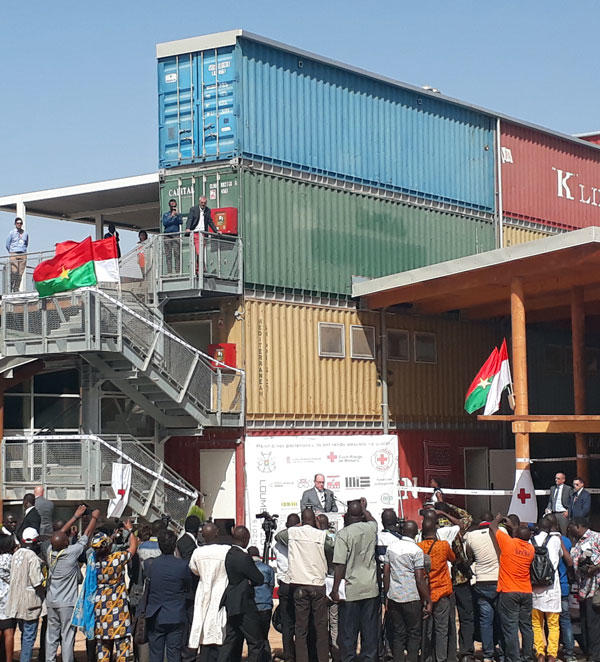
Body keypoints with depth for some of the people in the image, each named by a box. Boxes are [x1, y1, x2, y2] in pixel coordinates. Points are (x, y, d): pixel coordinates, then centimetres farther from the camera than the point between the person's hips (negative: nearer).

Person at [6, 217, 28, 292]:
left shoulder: (25, 233, 14)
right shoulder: (12, 232, 7)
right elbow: (7, 244, 11)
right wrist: (11, 253, 11)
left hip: (23, 255, 3)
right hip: (14, 254, -3)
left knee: (20, 273, -3)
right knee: (14, 272, -14)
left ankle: (17, 288, 0)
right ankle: (11, 288, -15)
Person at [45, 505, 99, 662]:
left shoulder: (50, 552, -3)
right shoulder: (71, 553, -15)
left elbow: (61, 532, 11)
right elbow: (86, 535, -4)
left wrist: (76, 516, 18)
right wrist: (94, 518, 11)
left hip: (51, 601, 5)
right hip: (67, 602, -5)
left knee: (51, 635, 7)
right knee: (67, 636, -3)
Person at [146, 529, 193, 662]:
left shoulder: (150, 564, -6)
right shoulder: (182, 565, -12)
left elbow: (147, 588, 4)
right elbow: (189, 585, 2)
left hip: (155, 617, 2)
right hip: (176, 617, -2)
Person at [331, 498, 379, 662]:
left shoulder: (343, 534, -13)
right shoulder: (371, 528, 1)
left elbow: (340, 565, -15)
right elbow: (373, 520, 29)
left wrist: (335, 590, -9)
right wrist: (364, 508, 46)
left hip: (351, 589, -4)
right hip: (371, 588, 4)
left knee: (348, 631, 4)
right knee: (370, 629, 11)